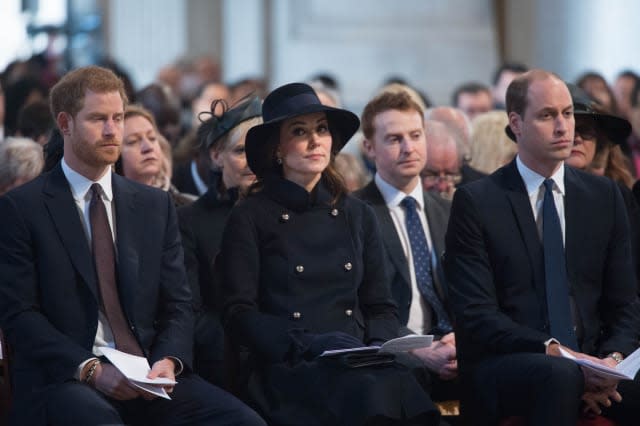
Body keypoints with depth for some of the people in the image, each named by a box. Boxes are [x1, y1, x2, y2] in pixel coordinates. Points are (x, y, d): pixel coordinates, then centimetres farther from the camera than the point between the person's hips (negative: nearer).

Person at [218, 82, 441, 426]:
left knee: (406, 378, -33)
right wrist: (310, 343, -15)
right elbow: (238, 314, 0)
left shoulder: (357, 216, 20)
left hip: (356, 359, 5)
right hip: (286, 368, -5)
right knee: (373, 389, -38)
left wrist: (378, 346, -2)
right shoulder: (251, 217, 7)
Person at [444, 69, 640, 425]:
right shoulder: (476, 202, 1)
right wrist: (554, 353, -20)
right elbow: (476, 314, -7)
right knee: (560, 376, -37)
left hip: (592, 362, 3)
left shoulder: (604, 195, 13)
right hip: (503, 365, -3)